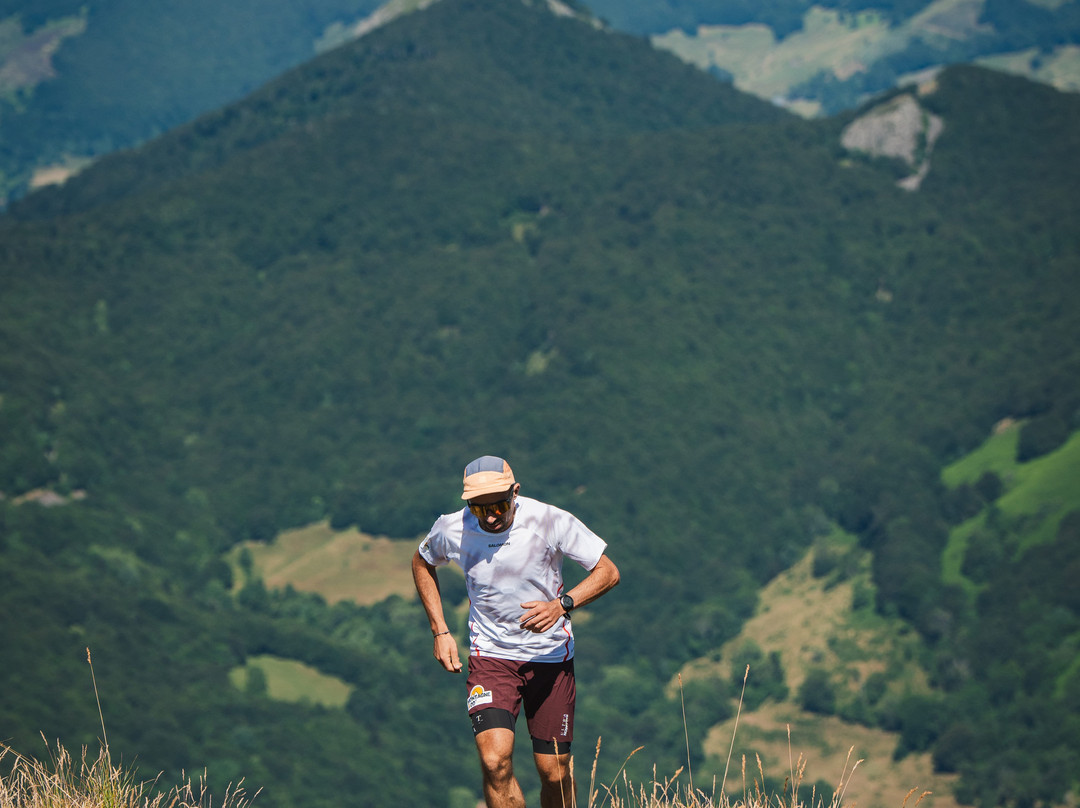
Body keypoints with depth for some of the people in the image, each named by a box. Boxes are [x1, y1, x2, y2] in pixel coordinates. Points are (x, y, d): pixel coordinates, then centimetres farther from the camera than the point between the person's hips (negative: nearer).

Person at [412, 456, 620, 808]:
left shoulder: (551, 521, -18)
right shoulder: (451, 529, -12)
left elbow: (608, 571, -9)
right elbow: (422, 563, 12)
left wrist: (562, 605, -26)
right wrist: (440, 631, 5)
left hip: (551, 657, 0)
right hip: (490, 656, 0)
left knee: (554, 772, 3)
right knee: (495, 762, -20)